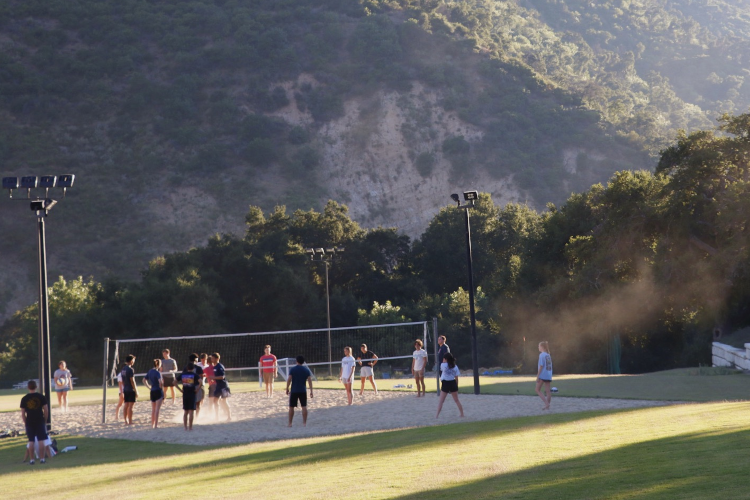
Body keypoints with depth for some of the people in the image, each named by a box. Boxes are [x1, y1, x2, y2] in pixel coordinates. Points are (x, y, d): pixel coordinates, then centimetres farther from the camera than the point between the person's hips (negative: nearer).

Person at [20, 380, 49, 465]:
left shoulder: (24, 399, -1)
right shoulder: (41, 397, -3)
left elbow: (23, 413, -1)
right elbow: (46, 410, -3)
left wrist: (25, 422, 10)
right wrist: (45, 420, 9)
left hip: (29, 422, 1)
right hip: (40, 421, -1)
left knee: (31, 441, 6)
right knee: (41, 440, 2)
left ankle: (31, 459, 6)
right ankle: (42, 458, 2)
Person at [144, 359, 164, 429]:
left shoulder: (150, 371, 7)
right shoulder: (157, 372, -15)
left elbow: (144, 380, 15)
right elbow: (160, 381, -29)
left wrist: (149, 387, 12)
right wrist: (161, 387, -11)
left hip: (152, 391, 7)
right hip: (158, 391, -7)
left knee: (153, 409, 15)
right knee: (157, 409, -5)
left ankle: (152, 424, 20)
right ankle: (156, 425, -8)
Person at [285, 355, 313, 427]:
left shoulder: (292, 369, -3)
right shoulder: (306, 370, 2)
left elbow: (289, 379, -8)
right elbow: (310, 381, -2)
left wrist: (287, 389, 2)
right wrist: (311, 391, 0)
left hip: (294, 391, -1)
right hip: (303, 391, 1)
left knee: (291, 407, 6)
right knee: (304, 407, 3)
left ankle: (290, 423, 8)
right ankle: (304, 423, -1)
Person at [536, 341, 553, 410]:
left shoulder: (542, 355, -11)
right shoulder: (548, 355, 11)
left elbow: (541, 366, -15)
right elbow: (550, 366, 14)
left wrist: (537, 376, -13)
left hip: (542, 376, -7)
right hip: (549, 376, 7)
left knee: (538, 390, 2)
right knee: (548, 390, 8)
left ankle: (546, 402, -12)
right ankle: (547, 405, 8)